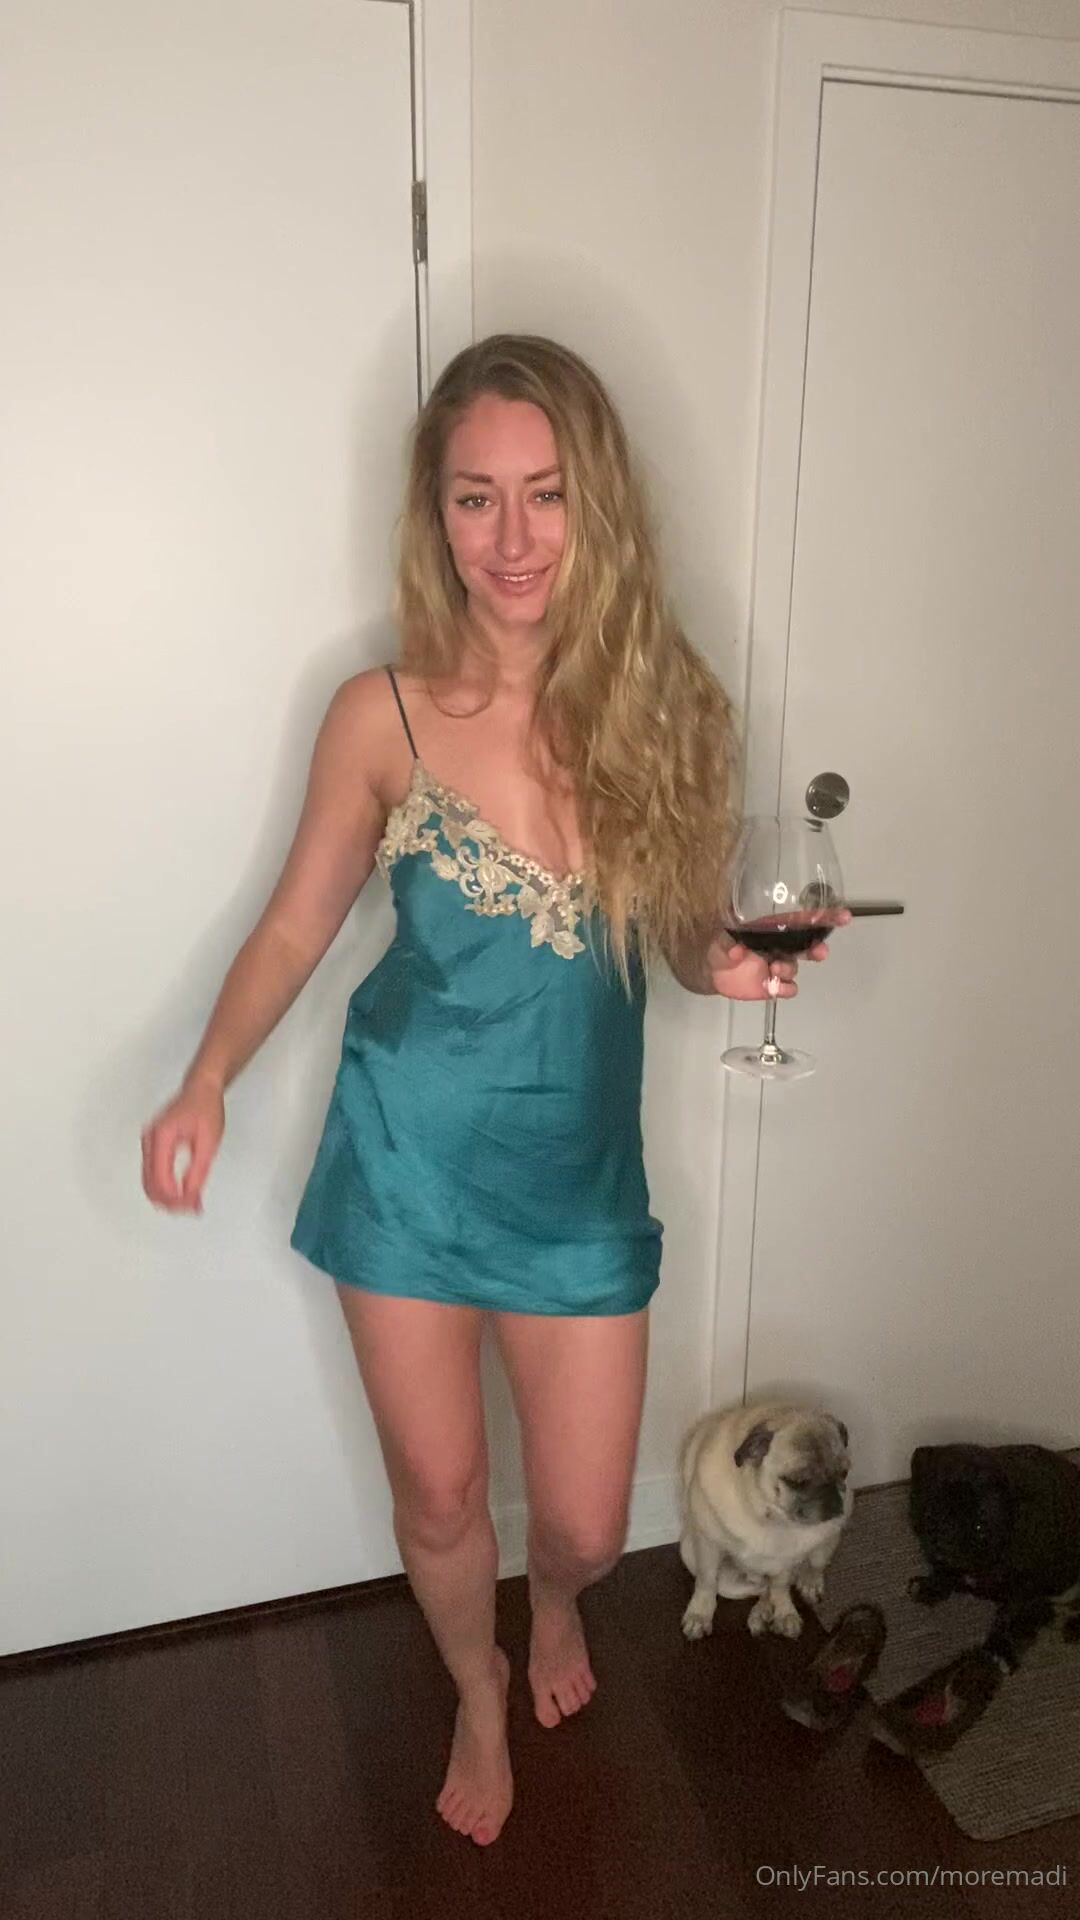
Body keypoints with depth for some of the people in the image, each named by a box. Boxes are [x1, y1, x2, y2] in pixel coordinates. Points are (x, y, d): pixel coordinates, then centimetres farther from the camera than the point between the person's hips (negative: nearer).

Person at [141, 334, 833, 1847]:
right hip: (407, 1159, 0)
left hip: (580, 1168, 1)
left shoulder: (667, 705, -10)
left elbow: (687, 932, 1)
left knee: (586, 1529, 15)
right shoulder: (383, 717, -12)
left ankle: (554, 1606, 56)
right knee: (438, 1501, 18)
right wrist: (208, 1080, -17)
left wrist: (734, 962, -21)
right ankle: (480, 1697, 54)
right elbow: (296, 926, -2)